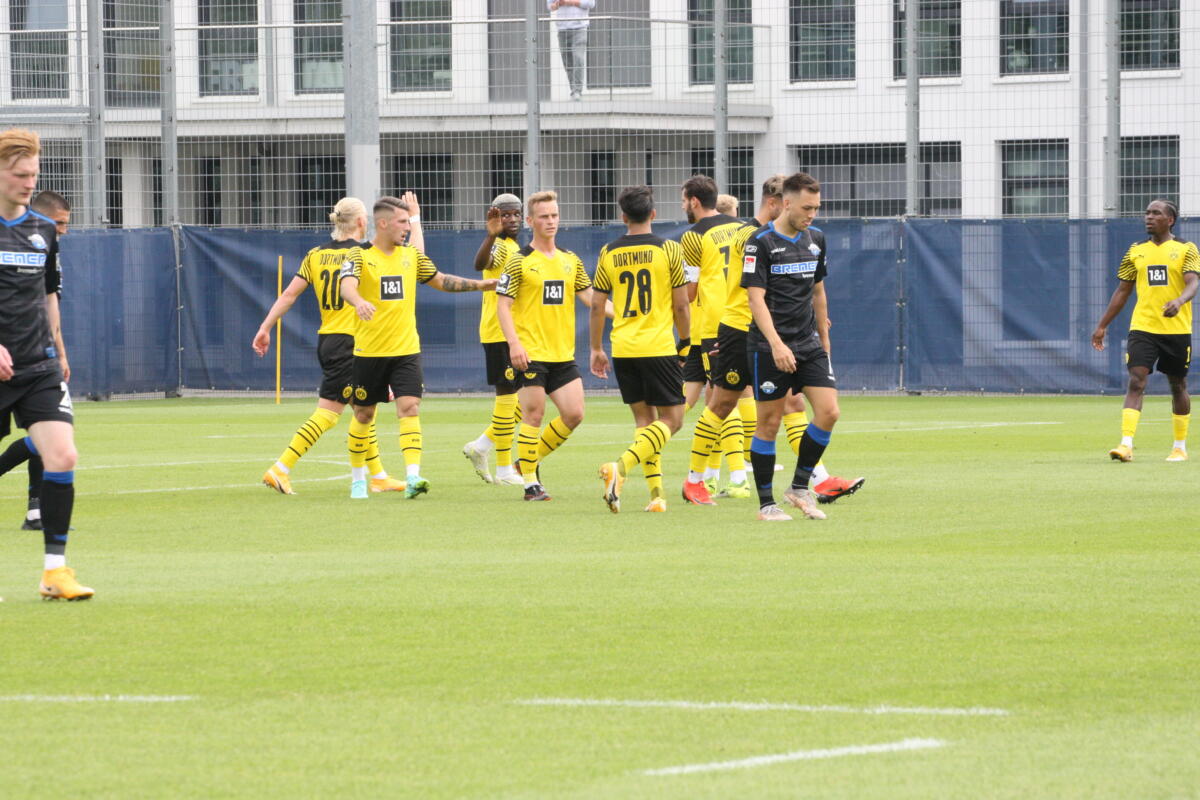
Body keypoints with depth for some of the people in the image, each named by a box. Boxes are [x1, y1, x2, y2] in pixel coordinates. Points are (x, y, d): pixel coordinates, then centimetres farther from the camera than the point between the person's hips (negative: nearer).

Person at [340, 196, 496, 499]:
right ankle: (358, 477, 25)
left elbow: (441, 280, 21)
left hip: (406, 350, 3)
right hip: (369, 352, -3)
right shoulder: (360, 257, -8)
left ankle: (413, 477, -21)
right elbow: (347, 286, -27)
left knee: (409, 408, -13)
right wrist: (359, 302, -49)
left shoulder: (412, 255, 8)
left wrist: (479, 285, 13)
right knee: (363, 415, 8)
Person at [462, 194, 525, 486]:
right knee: (507, 396, -5)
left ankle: (481, 446, 18)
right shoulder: (500, 246, -12)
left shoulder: (515, 248, 18)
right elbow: (481, 264, -36)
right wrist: (491, 234, -52)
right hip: (499, 333, -10)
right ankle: (504, 469, 2)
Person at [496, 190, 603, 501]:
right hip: (530, 353, -5)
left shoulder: (570, 260, 11)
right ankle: (530, 483, 4)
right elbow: (503, 305, -8)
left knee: (574, 414, 0)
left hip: (563, 354, 5)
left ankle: (532, 460, 20)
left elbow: (590, 297, 12)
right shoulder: (520, 261, -5)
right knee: (533, 414, -5)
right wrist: (514, 344, -19)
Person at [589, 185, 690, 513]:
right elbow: (681, 305, -2)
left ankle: (656, 493, 6)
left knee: (644, 419, 14)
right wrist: (686, 344, 11)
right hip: (658, 347, -4)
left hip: (622, 349, 4)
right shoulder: (669, 250, -4)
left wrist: (596, 349, 18)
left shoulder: (609, 253, 4)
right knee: (671, 419, 2)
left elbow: (597, 305, 7)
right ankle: (620, 467, -20)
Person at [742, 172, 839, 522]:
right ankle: (766, 503, 9)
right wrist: (776, 343, -24)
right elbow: (756, 298, -14)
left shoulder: (815, 239, 10)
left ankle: (799, 486, 8)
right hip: (769, 348, -5)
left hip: (808, 345, 6)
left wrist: (824, 338, 22)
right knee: (769, 423, -1)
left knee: (828, 412, -7)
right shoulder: (761, 242, -10)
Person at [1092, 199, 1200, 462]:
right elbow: (1122, 291, 15)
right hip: (1142, 328, 1)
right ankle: (1126, 445, -21)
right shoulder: (1136, 251, 10)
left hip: (1177, 330, -1)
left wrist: (1179, 301, -34)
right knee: (1136, 382, -13)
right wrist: (1102, 326, 13)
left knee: (1178, 386, 9)